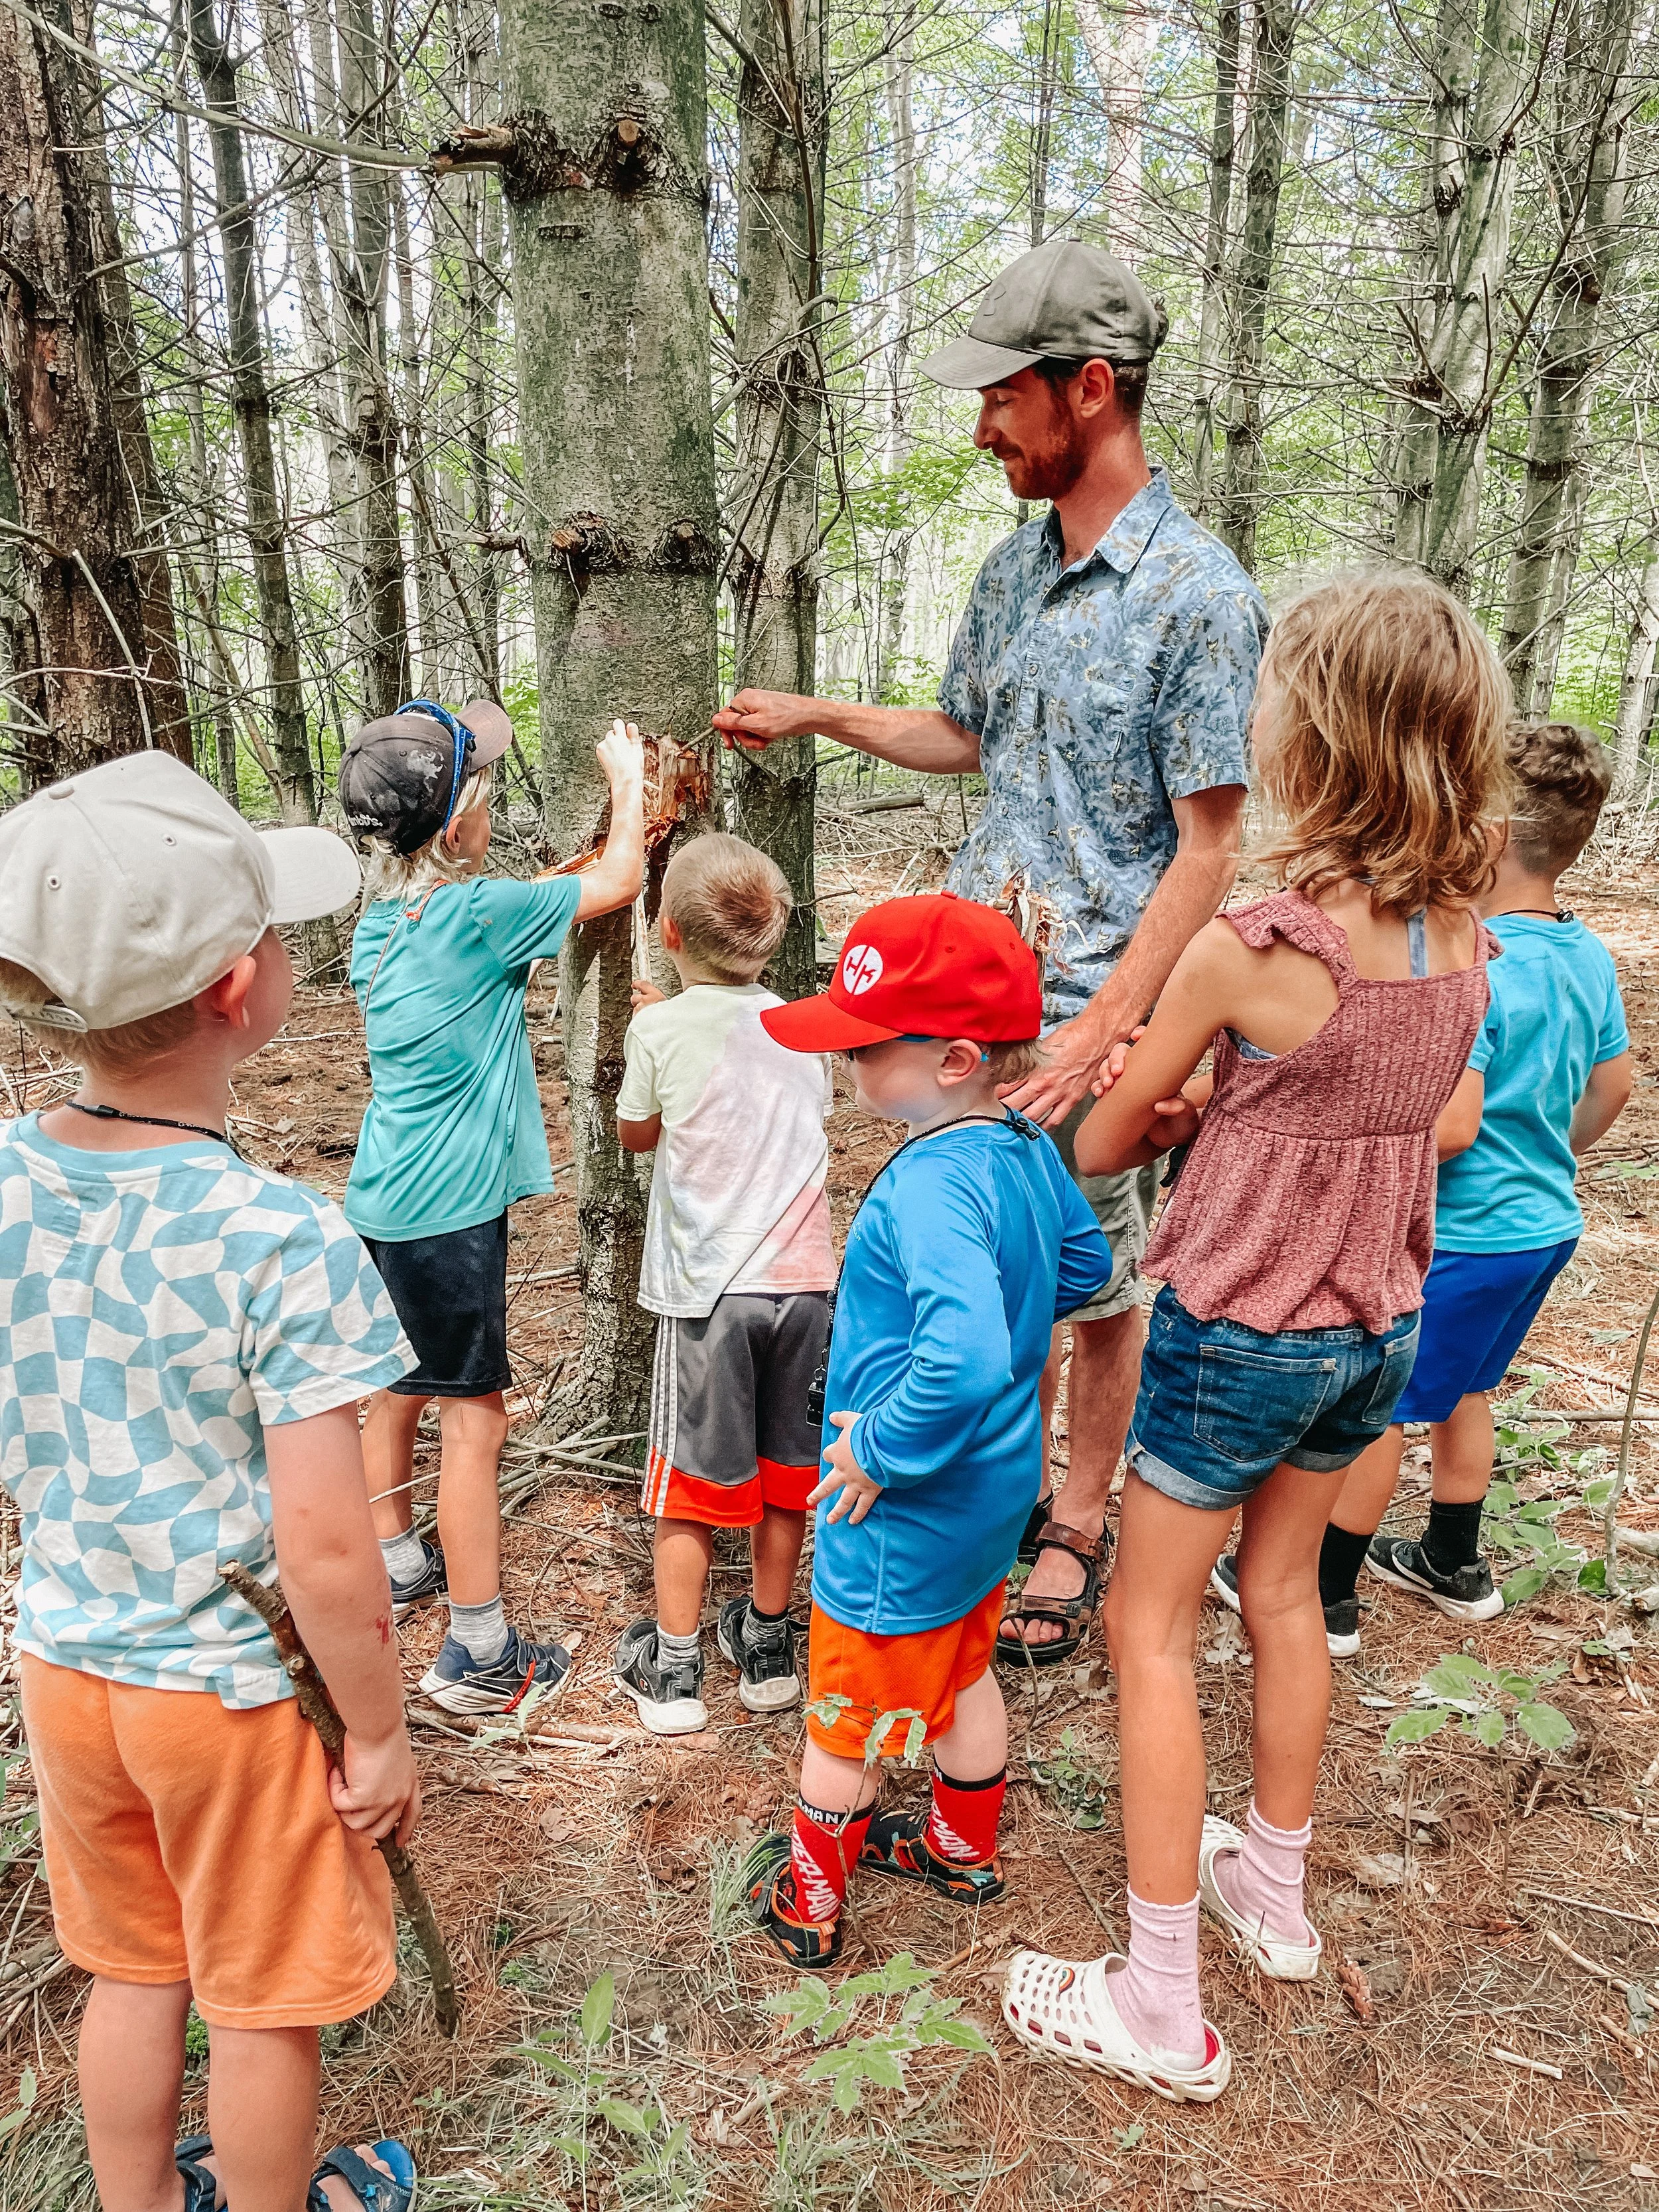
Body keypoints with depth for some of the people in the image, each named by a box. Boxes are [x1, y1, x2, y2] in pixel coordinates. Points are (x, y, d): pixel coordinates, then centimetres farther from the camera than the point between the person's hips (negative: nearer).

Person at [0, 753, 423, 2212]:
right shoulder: (282, 1240, -30)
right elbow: (326, 1554, -26)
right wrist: (381, 1734, -11)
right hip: (241, 1690, -5)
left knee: (133, 1971, 28)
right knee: (263, 2006, 21)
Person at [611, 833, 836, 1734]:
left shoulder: (660, 1027, -9)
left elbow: (636, 1133, 5)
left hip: (708, 1288, -3)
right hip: (803, 1278, 4)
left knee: (691, 1477, 10)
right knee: (783, 1467, 17)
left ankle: (673, 1671, 22)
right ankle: (768, 1647, 32)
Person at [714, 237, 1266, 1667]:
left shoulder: (1199, 597, -13)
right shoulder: (1016, 566, 9)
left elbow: (1208, 851, -14)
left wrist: (1104, 1024, -20)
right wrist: (822, 718, 14)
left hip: (1095, 1009, -6)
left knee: (1096, 1288, 9)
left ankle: (1078, 1527, 30)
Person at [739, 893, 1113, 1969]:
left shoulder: (931, 1184, -33)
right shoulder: (1028, 1148, -6)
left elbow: (967, 1356, -45)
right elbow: (1085, 1262, 10)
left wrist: (880, 1450, -30)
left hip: (907, 1513, -8)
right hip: (995, 1483, 8)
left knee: (849, 1708, 16)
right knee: (965, 1670, 29)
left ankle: (808, 1898, 40)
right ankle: (966, 1848, 53)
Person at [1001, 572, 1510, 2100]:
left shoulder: (1251, 950, -25)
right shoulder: (1466, 943, -4)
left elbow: (1098, 1145, -12)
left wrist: (1176, 1111, 7)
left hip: (1239, 1334, -7)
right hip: (1378, 1327, 7)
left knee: (1150, 1629, 10)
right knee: (1284, 1595, 25)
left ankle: (1160, 2009, 23)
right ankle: (1276, 1892, 46)